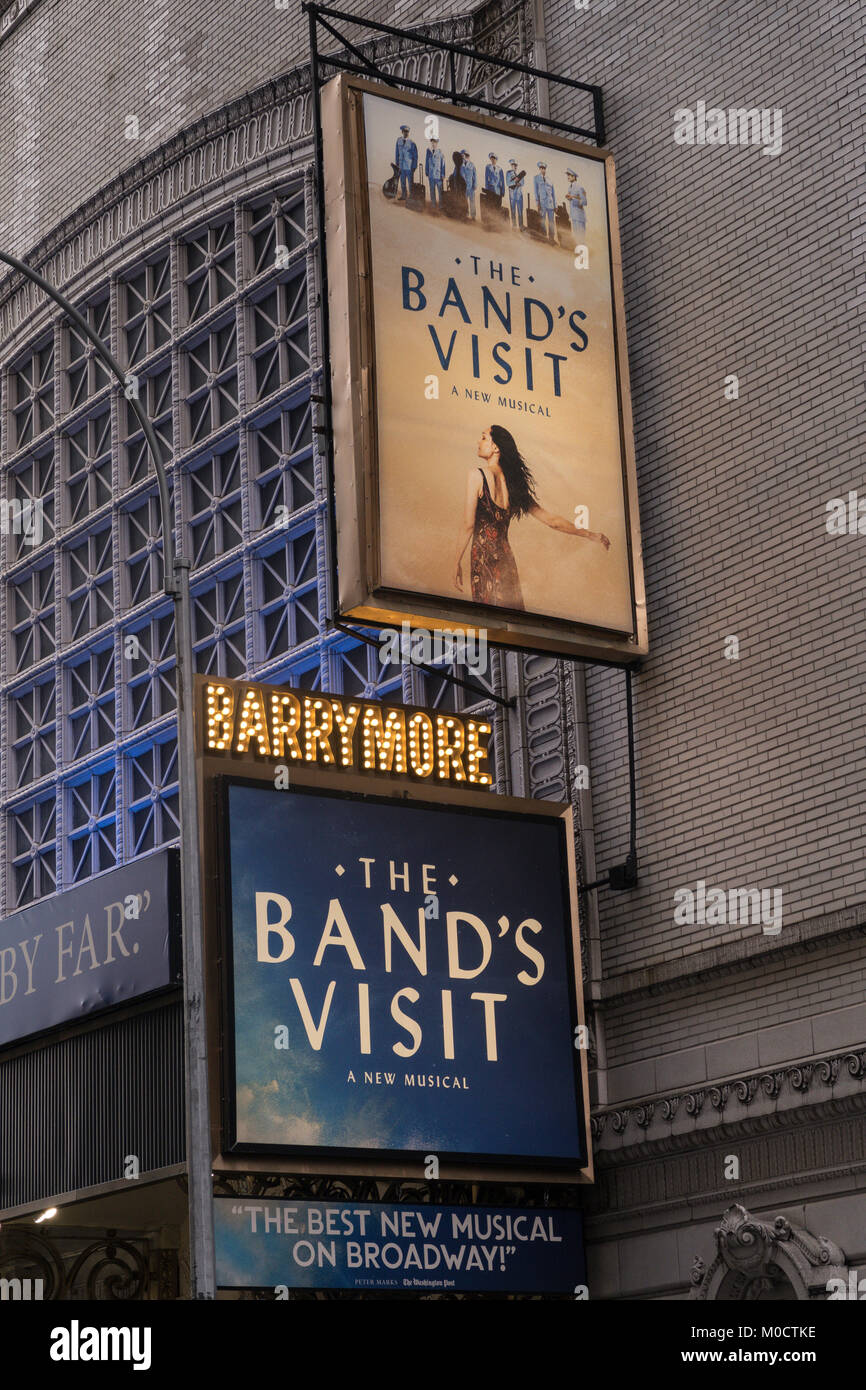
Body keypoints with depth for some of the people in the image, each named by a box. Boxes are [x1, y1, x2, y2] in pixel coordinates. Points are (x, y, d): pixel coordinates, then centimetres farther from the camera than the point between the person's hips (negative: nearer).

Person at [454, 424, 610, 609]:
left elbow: (468, 524, -10)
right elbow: (551, 520, 15)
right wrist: (588, 534, 25)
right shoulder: (514, 482, 12)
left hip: (482, 554, -6)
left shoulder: (477, 473, -5)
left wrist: (457, 562, -4)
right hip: (506, 557, 6)